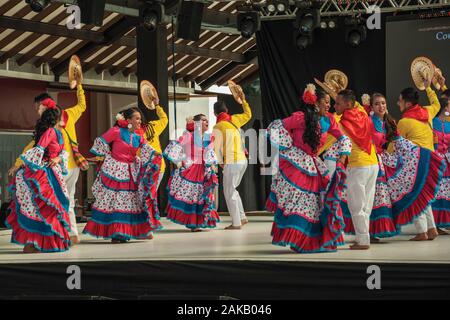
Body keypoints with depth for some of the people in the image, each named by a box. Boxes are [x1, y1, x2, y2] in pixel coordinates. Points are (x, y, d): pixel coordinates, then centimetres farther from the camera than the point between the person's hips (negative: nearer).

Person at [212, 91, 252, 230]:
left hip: (231, 162, -7)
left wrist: (221, 163, 3)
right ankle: (242, 217, 20)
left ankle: (236, 223, -1)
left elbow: (217, 147, -11)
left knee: (229, 193, 1)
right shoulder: (234, 120, 6)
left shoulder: (218, 127, -10)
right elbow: (248, 115, 26)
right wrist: (243, 100, 35)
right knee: (232, 190, 21)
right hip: (243, 160, 7)